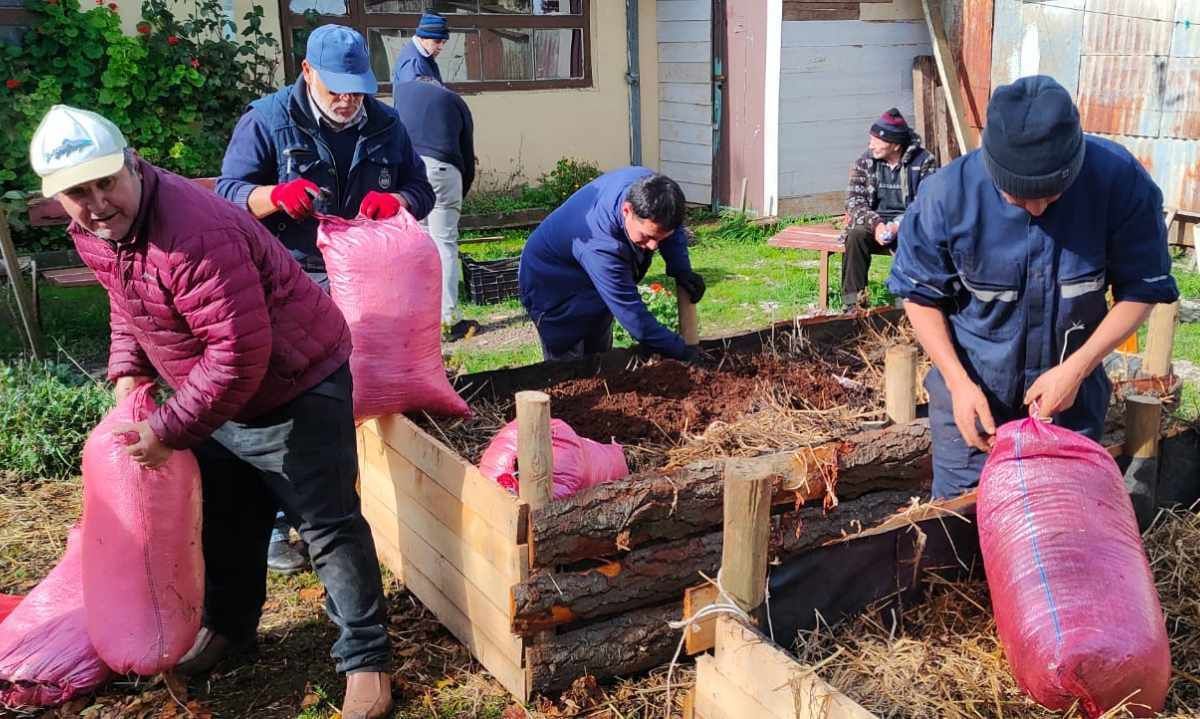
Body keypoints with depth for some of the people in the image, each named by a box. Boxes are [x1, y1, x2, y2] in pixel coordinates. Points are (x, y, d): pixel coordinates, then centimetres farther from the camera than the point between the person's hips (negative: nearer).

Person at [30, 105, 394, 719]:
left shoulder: (194, 233, -34)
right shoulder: (91, 233, -4)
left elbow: (240, 354, -34)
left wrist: (168, 429, -25)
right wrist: (128, 373, 2)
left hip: (296, 387, -9)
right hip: (215, 392, 9)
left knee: (328, 526, -3)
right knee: (226, 519, 23)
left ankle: (366, 659, 11)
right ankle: (229, 624, 45)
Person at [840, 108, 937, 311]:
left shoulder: (924, 161, -5)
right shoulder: (865, 161, 4)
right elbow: (854, 201, -2)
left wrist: (900, 225, -27)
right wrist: (875, 224, -22)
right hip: (875, 224, 3)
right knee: (856, 235, -28)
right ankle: (853, 301, -22)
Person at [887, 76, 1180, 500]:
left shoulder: (1120, 181, -20)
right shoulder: (949, 194, -22)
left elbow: (1140, 289, -8)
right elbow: (920, 293, -8)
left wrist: (1076, 369, -18)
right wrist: (958, 382, -16)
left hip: (1071, 391, 1)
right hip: (970, 389, -1)